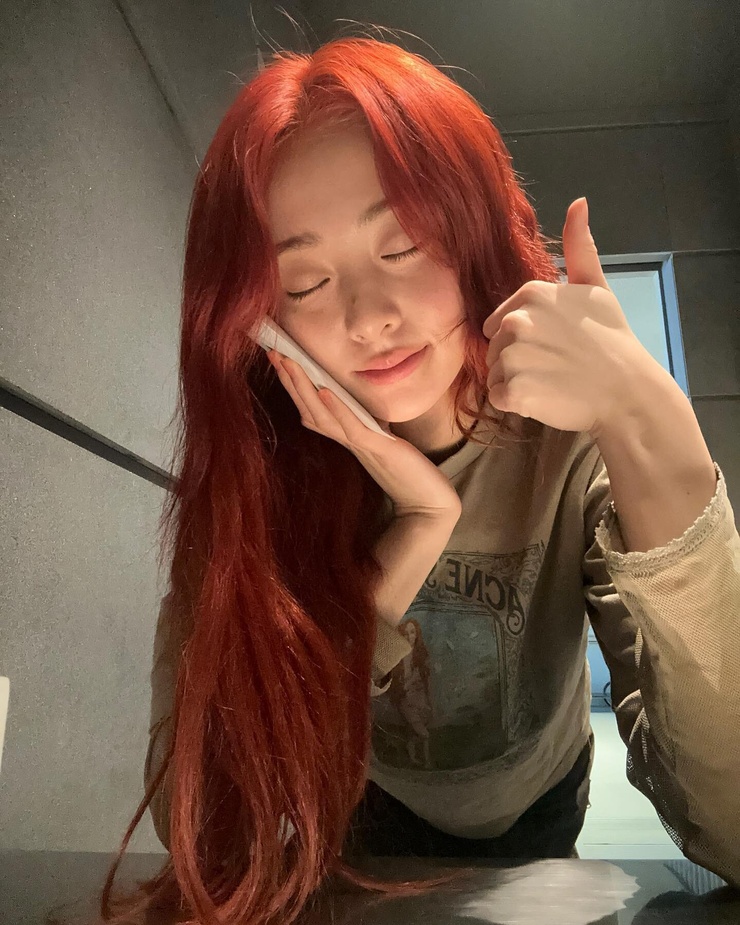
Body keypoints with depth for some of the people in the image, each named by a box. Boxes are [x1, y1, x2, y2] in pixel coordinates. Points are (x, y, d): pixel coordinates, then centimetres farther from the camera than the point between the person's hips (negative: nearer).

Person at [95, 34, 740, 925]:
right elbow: (194, 818, -27)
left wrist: (653, 432, -41)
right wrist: (418, 530, -35)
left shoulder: (576, 443, -25)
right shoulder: (254, 463, -22)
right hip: (358, 825, 0)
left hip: (532, 817, 1)